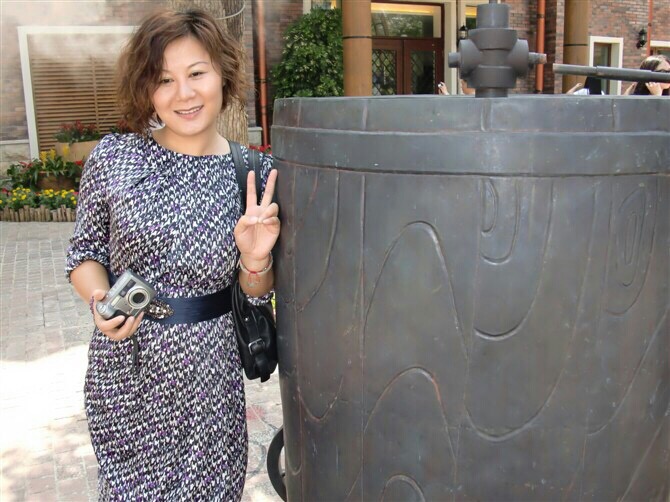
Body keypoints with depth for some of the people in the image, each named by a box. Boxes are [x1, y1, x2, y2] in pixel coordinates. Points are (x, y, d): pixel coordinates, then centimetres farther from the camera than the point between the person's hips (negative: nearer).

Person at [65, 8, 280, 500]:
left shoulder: (257, 173, -6)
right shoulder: (113, 158, -7)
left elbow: (257, 294, 3)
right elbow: (85, 253, 5)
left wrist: (255, 260, -18)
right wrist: (100, 302, -14)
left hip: (207, 372, 0)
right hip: (122, 365, 0)